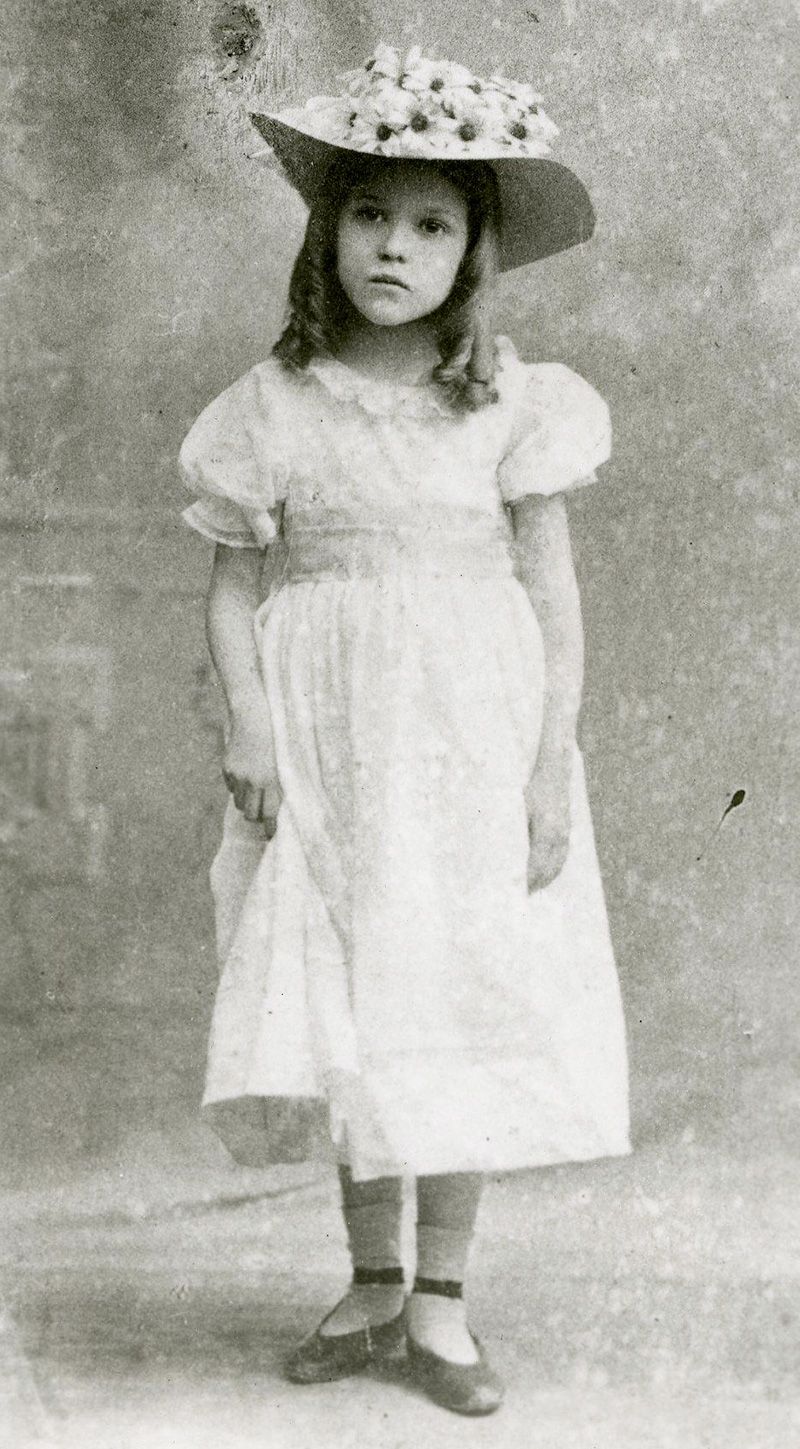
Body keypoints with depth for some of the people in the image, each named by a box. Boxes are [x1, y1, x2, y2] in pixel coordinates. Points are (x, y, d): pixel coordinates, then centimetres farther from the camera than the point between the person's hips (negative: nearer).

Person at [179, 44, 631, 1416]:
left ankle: (441, 1300, 14)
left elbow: (552, 586, -1)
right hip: (325, 745, 1)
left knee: (468, 1005, 1)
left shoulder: (510, 401, 0)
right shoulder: (273, 403, 1)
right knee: (342, 1008, 4)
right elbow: (235, 576, 3)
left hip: (473, 738, -1)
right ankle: (371, 1285, 21)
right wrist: (248, 719, -9)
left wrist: (555, 758, -6)